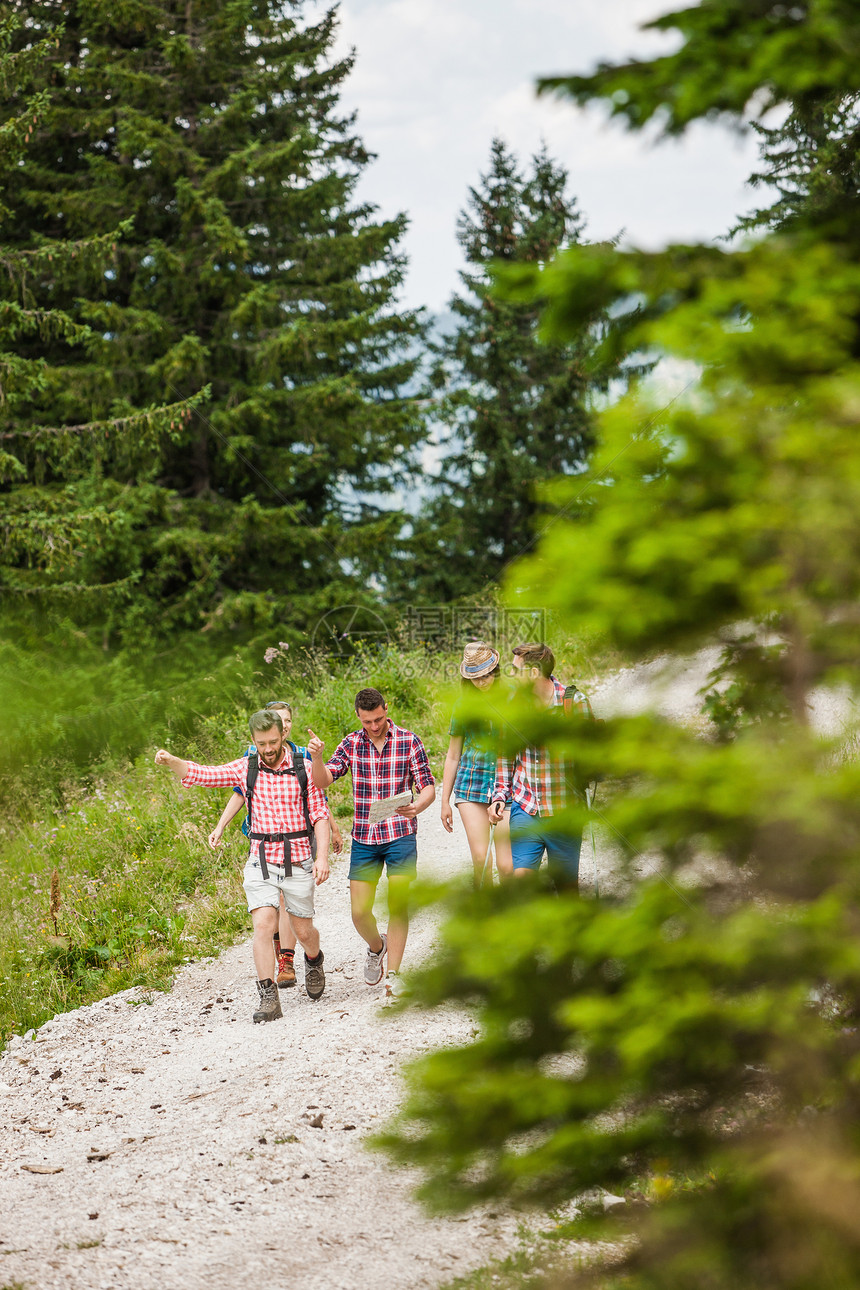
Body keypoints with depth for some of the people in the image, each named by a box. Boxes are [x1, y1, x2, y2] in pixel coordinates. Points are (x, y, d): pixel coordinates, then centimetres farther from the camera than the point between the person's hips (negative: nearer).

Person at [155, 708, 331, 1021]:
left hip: (298, 861, -1)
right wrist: (170, 761, -21)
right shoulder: (245, 769, 1)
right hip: (261, 860, 1)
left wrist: (322, 856, -14)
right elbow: (200, 773, -2)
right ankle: (268, 999, -16)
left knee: (303, 931, 9)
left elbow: (320, 816, -3)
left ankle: (314, 961, 45)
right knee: (263, 924, -16)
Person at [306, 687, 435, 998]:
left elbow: (427, 787, -4)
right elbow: (323, 781, -5)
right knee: (359, 912, 3)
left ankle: (393, 973, 5)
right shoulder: (351, 744, 3)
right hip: (363, 840, 3)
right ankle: (376, 946, 33)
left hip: (400, 835, -2)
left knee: (398, 905, -5)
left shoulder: (408, 742, -4)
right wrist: (316, 757, -26)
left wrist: (417, 807, -26)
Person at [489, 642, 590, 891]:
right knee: (520, 877, -10)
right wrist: (500, 795, 7)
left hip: (564, 812, -3)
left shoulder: (573, 701, -8)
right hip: (525, 809, 3)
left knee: (566, 884, 6)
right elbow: (506, 754, 15)